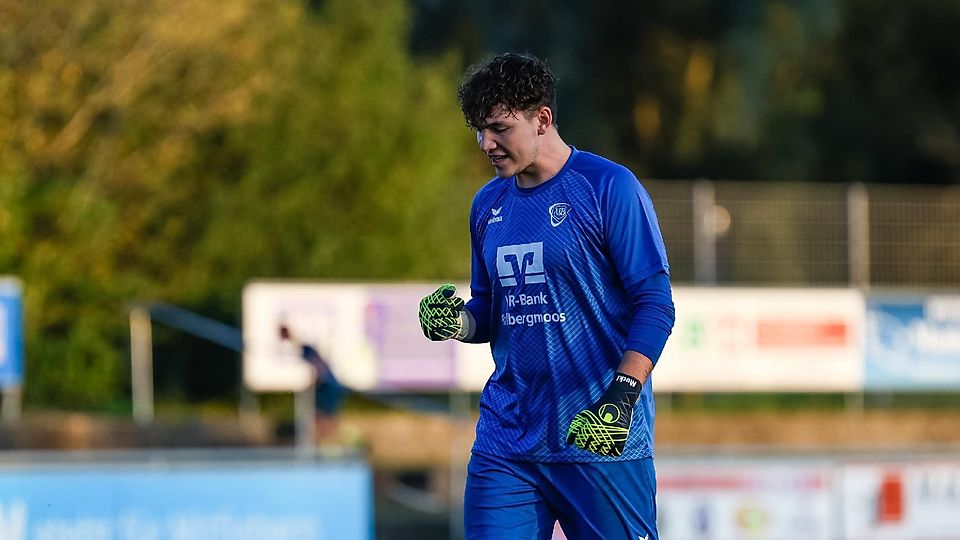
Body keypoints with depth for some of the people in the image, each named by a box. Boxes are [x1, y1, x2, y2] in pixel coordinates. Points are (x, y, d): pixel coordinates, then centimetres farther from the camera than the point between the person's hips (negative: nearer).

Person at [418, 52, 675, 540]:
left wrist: (622, 394, -20)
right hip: (505, 441, 5)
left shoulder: (609, 187, -6)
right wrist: (458, 321, -1)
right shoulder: (489, 204, 13)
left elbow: (655, 303, -9)